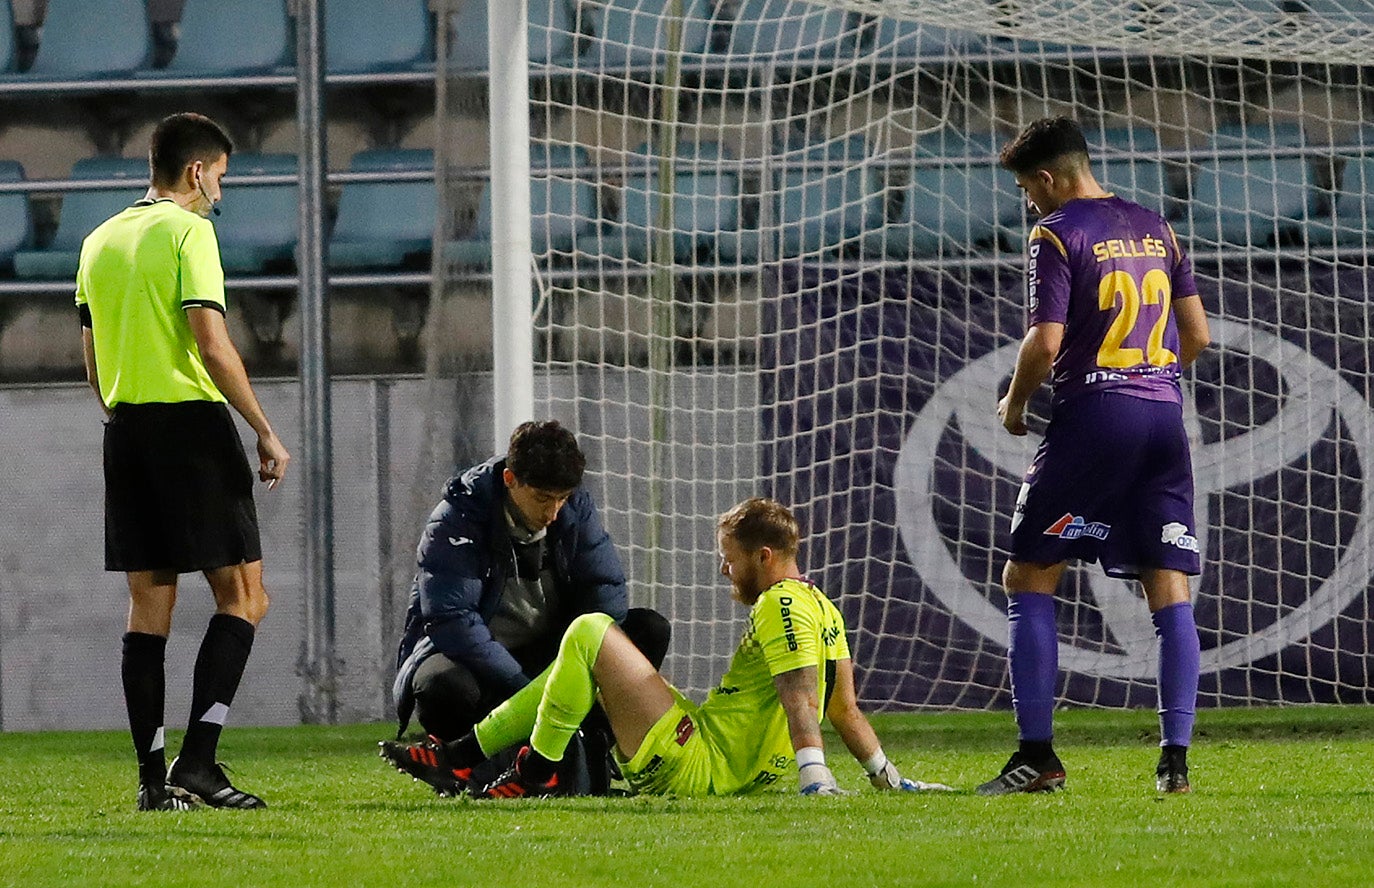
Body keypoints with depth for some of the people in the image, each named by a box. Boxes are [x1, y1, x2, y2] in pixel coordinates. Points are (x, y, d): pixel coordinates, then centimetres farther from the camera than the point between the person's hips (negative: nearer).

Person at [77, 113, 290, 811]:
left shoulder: (100, 241, 15)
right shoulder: (187, 230, -7)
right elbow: (211, 344, -15)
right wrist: (266, 433, -11)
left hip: (125, 429, 7)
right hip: (191, 420, -7)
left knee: (149, 602, 8)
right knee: (242, 595, -2)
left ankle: (153, 777, 5)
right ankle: (196, 763, -13)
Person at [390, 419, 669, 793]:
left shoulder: (574, 507, -4)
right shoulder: (453, 524, -20)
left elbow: (605, 589, -7)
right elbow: (452, 622, -28)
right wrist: (529, 693, -34)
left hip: (547, 652, 5)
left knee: (650, 630, -14)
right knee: (445, 690, -41)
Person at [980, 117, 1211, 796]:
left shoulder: (1056, 234, -6)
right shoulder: (1155, 229, 14)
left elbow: (1047, 341, -14)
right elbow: (1197, 336, 15)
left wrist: (1015, 403, 3)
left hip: (1092, 416, -6)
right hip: (1164, 415, 6)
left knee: (1028, 580, 3)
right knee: (1170, 589, 4)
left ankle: (1037, 755, -3)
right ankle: (1175, 758, -3)